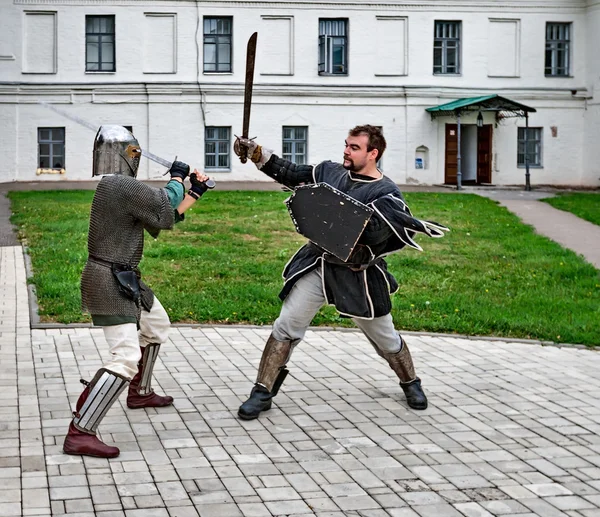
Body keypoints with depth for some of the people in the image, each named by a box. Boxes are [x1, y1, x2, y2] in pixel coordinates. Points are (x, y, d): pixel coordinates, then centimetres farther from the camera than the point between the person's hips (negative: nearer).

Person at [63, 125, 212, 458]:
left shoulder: (116, 187, 12)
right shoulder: (121, 186, -20)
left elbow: (164, 219, 17)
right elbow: (166, 210, -17)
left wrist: (194, 193, 16)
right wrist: (177, 178, -1)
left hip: (122, 280, 11)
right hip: (110, 282, -11)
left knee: (156, 326, 31)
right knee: (126, 358, -18)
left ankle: (139, 393, 47)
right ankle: (79, 434, -22)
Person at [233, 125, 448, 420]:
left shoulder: (386, 193, -13)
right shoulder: (330, 171, 1)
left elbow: (375, 233, -28)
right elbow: (290, 173, 8)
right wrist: (256, 152, -4)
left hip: (357, 274, -3)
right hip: (316, 265, 3)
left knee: (384, 336, 10)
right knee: (286, 327, -4)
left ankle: (410, 384, 36)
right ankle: (262, 393, 4)